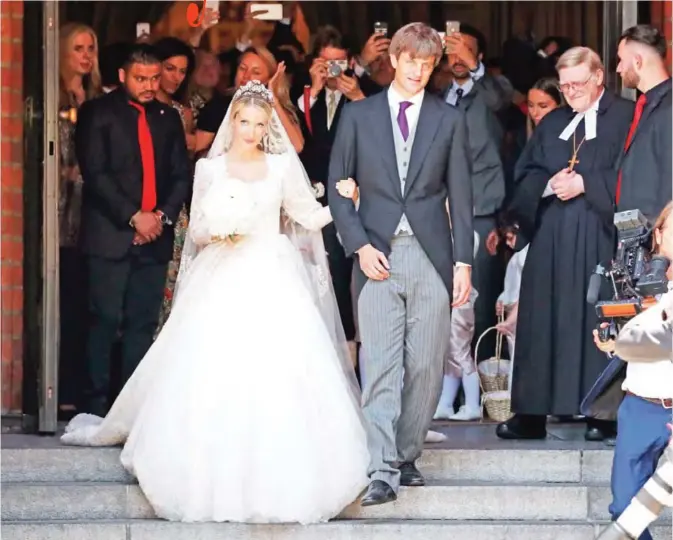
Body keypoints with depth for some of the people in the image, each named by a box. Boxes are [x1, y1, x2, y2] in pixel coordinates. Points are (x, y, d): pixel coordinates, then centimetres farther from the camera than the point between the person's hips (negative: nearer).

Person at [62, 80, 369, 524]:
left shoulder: (282, 166, 8)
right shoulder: (210, 168, 8)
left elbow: (309, 217, 9)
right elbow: (196, 231, 9)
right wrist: (217, 230, -12)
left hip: (272, 282, 0)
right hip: (222, 283, 0)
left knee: (279, 376, -12)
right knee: (213, 378, -9)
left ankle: (276, 484, -6)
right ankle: (213, 481, -2)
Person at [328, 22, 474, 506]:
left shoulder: (450, 120, 9)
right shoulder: (358, 115, 7)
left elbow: (461, 196, 7)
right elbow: (338, 187, 7)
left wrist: (464, 262, 1)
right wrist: (359, 245, -5)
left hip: (431, 254, 1)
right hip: (377, 255, -1)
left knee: (426, 365, 2)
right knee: (380, 366, -7)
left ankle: (406, 455, 16)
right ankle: (383, 471, -11)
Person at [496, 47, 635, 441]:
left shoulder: (626, 117, 1)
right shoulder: (552, 124, 20)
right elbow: (526, 175, 16)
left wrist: (585, 183, -13)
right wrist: (549, 184, -5)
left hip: (599, 236, -5)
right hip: (551, 236, 5)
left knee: (598, 319, -7)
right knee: (542, 320, 2)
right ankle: (532, 414, 3)